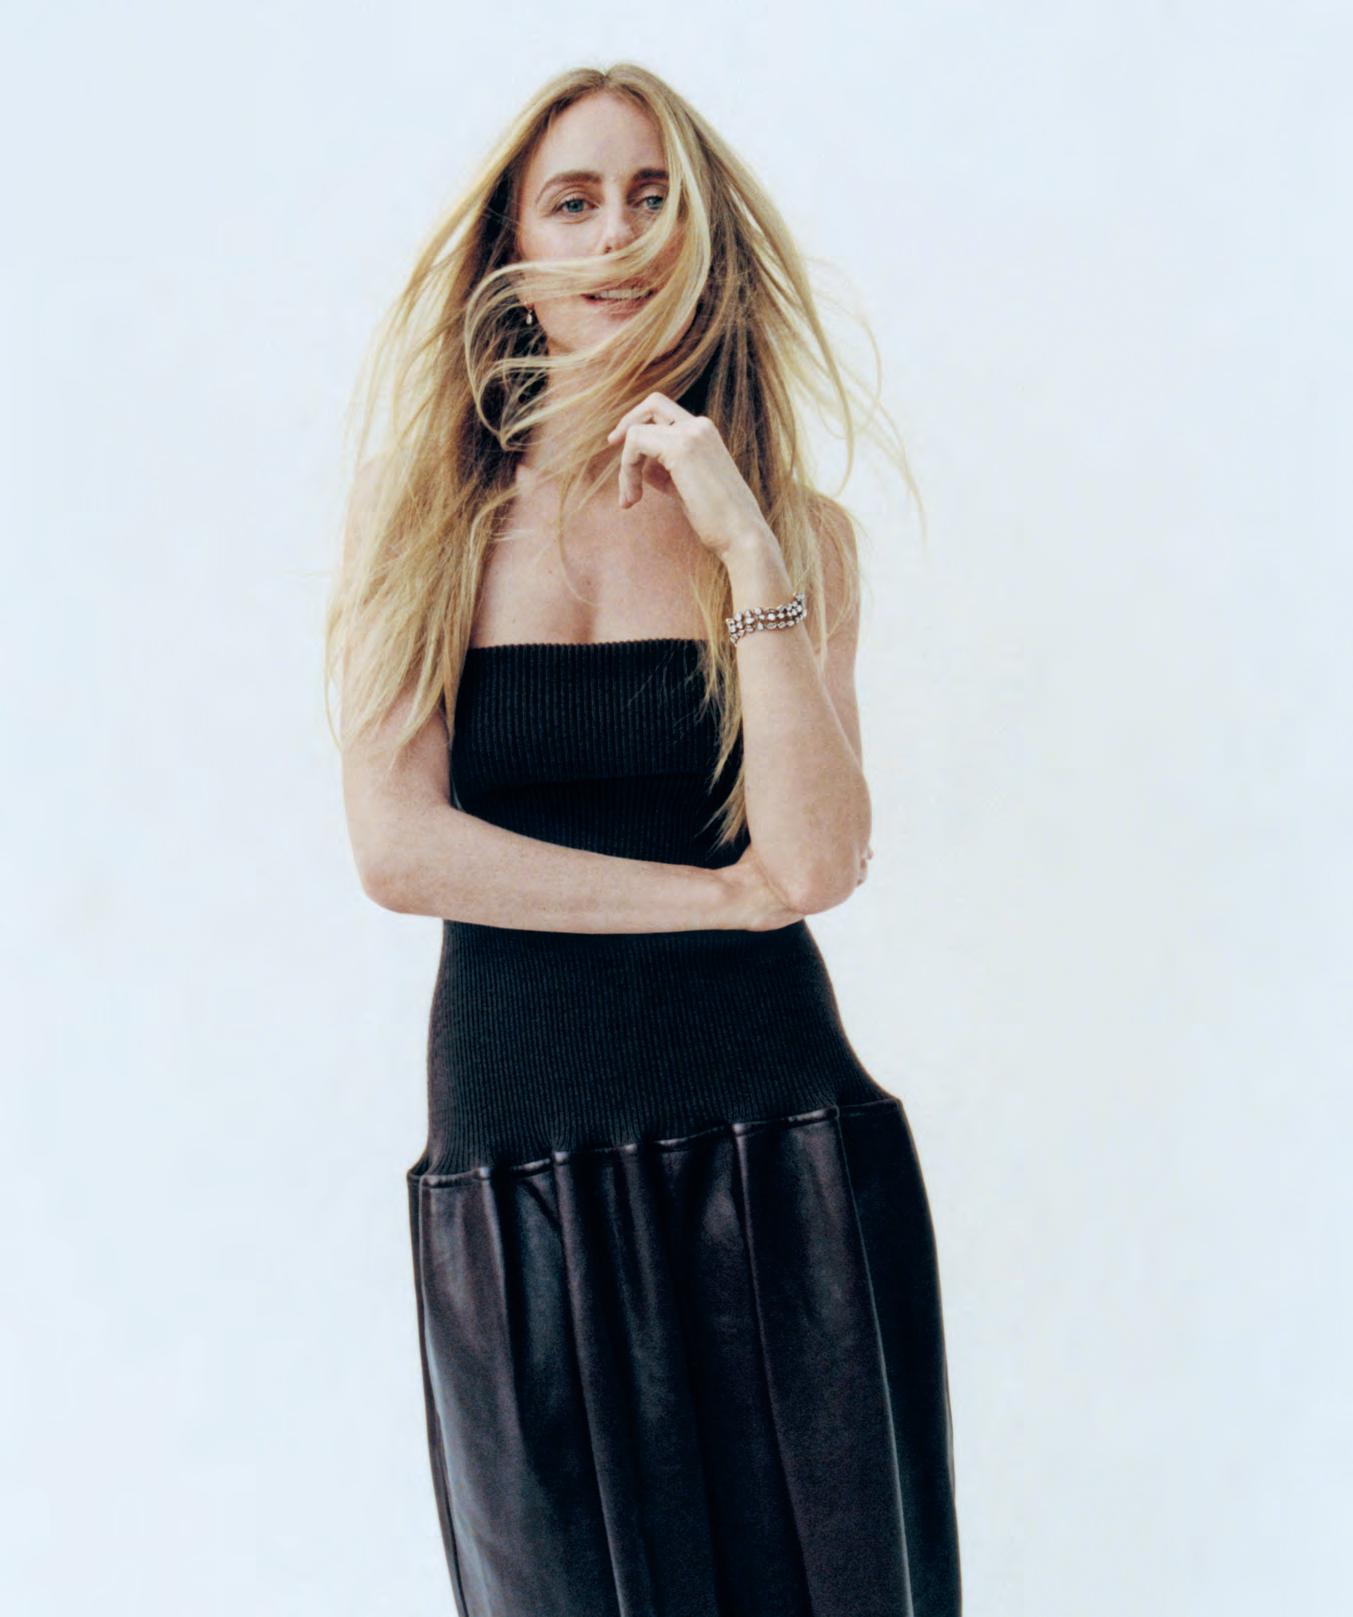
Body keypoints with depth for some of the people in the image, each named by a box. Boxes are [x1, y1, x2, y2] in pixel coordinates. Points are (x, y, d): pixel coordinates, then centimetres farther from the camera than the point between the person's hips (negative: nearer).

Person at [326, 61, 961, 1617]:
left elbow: (817, 862, -10)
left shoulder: (799, 531, 4)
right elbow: (396, 846, -7)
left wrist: (749, 550, -14)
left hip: (781, 1145, 1)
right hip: (511, 1154, 0)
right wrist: (724, 892, -8)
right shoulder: (419, 500, 3)